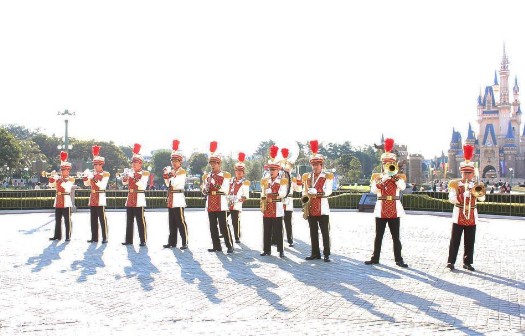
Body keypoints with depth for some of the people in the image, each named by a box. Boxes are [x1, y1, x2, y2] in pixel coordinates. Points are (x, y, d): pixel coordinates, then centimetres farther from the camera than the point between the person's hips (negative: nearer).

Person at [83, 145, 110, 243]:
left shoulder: (105, 174, -5)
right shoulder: (92, 173, 13)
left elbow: (102, 185, -18)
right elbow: (86, 184, 8)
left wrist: (94, 178, -25)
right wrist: (85, 176, -8)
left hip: (100, 200, -6)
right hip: (92, 200, 6)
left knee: (102, 219, -5)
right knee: (93, 220, 8)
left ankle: (105, 238, -2)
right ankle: (94, 237, 14)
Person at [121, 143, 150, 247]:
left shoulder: (144, 174, -2)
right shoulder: (130, 172, 14)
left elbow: (143, 186, -14)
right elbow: (124, 182, 4)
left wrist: (135, 179, -22)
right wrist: (125, 176, -14)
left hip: (139, 200, -6)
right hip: (130, 200, 6)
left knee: (140, 221, -5)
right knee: (129, 221, 8)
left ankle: (143, 240, -2)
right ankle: (129, 240, 15)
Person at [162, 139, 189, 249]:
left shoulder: (182, 172, -8)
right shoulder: (171, 170, 16)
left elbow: (174, 183, -17)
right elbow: (168, 184, 13)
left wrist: (170, 175, -15)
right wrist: (166, 176, 0)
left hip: (178, 200, -8)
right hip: (171, 200, 8)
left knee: (181, 222, -7)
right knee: (172, 223, 12)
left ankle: (185, 243, -4)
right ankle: (172, 242, 18)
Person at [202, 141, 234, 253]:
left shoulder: (225, 175, -1)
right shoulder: (206, 176, 12)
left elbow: (225, 190, -11)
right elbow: (204, 192, 10)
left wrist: (214, 183, -20)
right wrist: (206, 186, -12)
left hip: (221, 205, -5)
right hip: (210, 205, 5)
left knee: (224, 226, -5)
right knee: (213, 227, 6)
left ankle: (230, 246, 0)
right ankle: (216, 246, 13)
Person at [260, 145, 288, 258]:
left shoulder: (283, 181, 0)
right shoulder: (265, 180, 13)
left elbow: (283, 194, -13)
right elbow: (263, 194, 14)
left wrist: (270, 193, -19)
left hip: (277, 210, -4)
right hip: (267, 210, 4)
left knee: (278, 232, -2)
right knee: (266, 231, 7)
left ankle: (280, 251, 2)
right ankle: (267, 250, 15)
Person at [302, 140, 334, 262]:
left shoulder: (327, 177, -2)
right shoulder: (307, 177, 11)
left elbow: (328, 191, -14)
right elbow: (304, 192, 13)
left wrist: (315, 191, -25)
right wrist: (304, 203, -1)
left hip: (322, 209, -4)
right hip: (311, 209, 4)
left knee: (325, 233, -1)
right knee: (313, 233, 8)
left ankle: (327, 254, 3)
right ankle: (315, 253, 16)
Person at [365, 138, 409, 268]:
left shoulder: (399, 177, 5)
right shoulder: (377, 176, 5)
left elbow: (402, 187, -16)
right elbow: (373, 190, -11)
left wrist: (395, 175, -18)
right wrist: (383, 179, -22)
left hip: (394, 210, 0)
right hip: (381, 209, 0)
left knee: (396, 237, 4)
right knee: (378, 236, 6)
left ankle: (399, 260, 9)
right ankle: (375, 258, 13)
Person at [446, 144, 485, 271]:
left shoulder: (476, 186, 8)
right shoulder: (455, 184, -1)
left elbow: (482, 199, -6)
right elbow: (451, 199, -13)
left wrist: (477, 193, -25)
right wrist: (463, 195, -27)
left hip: (471, 217, 3)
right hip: (459, 216, -3)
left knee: (470, 242, 6)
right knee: (455, 240, -1)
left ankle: (467, 262, 14)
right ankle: (451, 262, 3)